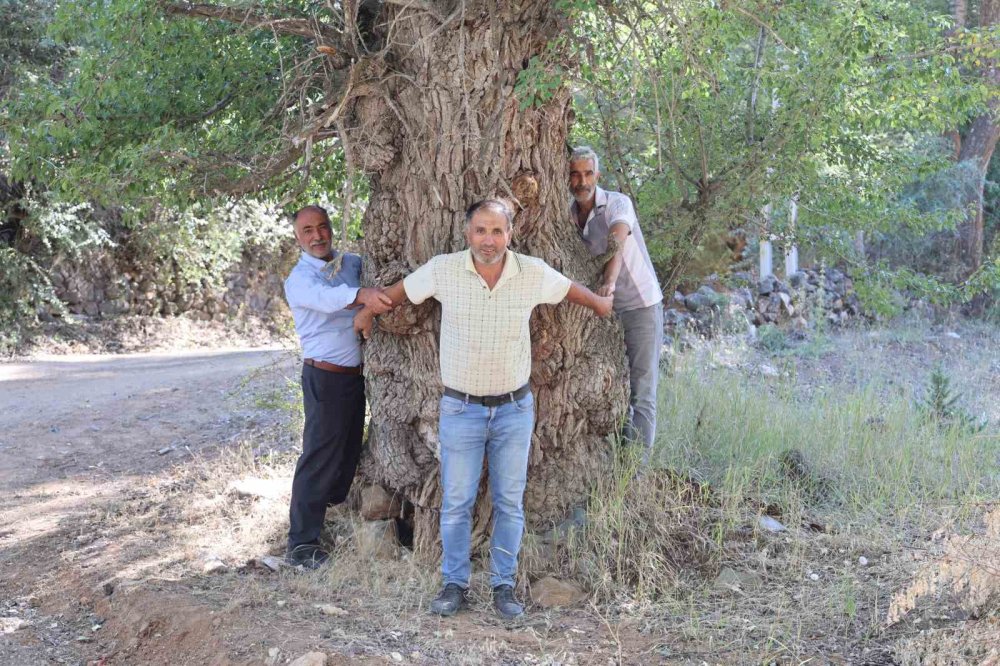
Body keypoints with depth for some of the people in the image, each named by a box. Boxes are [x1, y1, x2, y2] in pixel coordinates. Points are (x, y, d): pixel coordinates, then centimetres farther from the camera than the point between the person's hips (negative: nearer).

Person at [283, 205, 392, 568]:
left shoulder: (353, 263, 9)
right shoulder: (298, 279, -12)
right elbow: (325, 297, -34)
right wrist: (360, 294, -53)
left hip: (357, 373, 7)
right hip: (325, 377, -7)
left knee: (349, 453, 15)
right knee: (318, 458, -7)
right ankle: (301, 543, -2)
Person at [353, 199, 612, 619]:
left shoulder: (533, 273, -10)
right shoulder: (443, 270, -12)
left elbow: (572, 290, 11)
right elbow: (401, 290, 7)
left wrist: (603, 306, 28)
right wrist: (367, 312, 22)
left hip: (514, 408, 1)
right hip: (461, 408, -1)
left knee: (510, 502, 7)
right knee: (456, 502, 4)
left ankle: (503, 585, 19)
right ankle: (454, 584, 18)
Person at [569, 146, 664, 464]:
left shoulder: (618, 203, -15)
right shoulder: (567, 215, 2)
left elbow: (617, 242, -34)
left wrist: (609, 283, -52)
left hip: (641, 305, -5)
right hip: (603, 311, 5)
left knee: (641, 393, -5)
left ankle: (638, 467, -5)